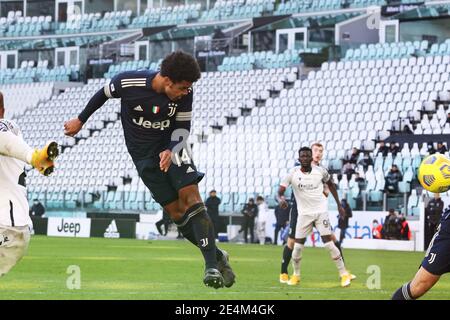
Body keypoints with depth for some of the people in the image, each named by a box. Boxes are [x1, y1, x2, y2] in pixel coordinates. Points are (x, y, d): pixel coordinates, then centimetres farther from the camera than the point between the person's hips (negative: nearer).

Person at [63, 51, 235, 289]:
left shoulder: (185, 94, -15)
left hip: (171, 147, 1)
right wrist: (80, 120, 12)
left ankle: (211, 264, -18)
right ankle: (217, 256, 6)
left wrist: (170, 151, -24)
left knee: (190, 196, -18)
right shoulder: (129, 82, -22)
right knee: (175, 210, -7)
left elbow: (182, 128, -3)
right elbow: (104, 94, -1)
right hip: (144, 155, -1)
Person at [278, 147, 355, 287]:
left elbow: (330, 184, 16)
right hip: (304, 213, 1)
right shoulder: (293, 174, -8)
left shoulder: (320, 171, -4)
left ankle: (344, 274, -1)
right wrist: (281, 198, -37)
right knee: (297, 246, -1)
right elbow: (280, 191, -12)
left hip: (321, 211, -1)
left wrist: (339, 204, 16)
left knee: (329, 243, -10)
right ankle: (296, 275, 21)